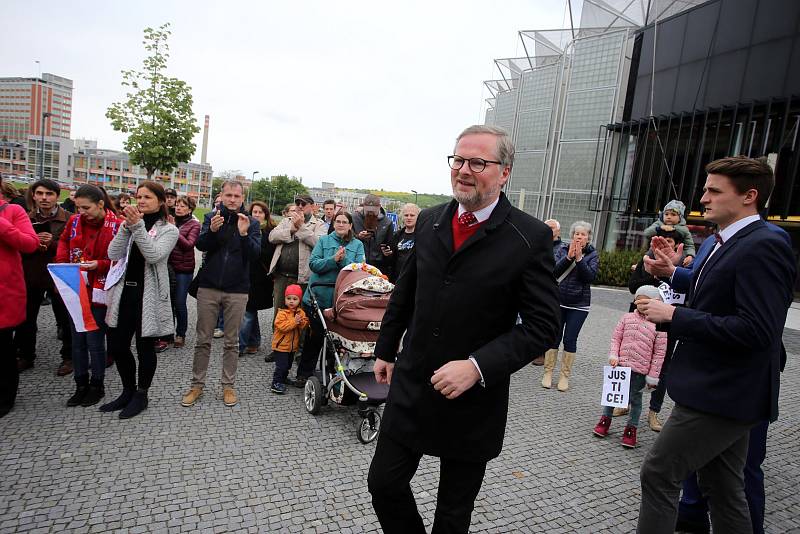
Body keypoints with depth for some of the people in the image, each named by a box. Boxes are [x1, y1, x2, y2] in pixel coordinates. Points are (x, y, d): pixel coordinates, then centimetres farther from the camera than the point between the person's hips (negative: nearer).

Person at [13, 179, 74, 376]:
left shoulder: (68, 219, -6)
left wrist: (53, 243, -23)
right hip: (31, 275, 4)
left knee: (65, 319, 4)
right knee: (26, 318, 13)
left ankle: (68, 357, 18)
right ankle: (25, 356, 30)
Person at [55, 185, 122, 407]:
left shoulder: (117, 226, -12)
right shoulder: (74, 221, 4)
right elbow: (63, 242, 20)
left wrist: (100, 265, -22)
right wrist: (62, 261, 2)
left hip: (98, 292, -5)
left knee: (94, 341, 1)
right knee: (77, 341, 13)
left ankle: (97, 386, 19)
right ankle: (81, 386, 27)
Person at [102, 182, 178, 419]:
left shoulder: (168, 230, -2)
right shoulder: (131, 223, 10)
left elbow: (153, 255, -19)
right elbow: (113, 254, -2)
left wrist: (138, 225, -23)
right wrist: (127, 226, -12)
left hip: (148, 295, -5)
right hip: (123, 291, 5)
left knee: (145, 347, 5)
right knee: (116, 345, 11)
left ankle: (141, 395, 23)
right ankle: (128, 391, 30)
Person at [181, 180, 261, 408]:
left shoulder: (252, 223, 2)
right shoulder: (211, 217, 5)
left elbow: (255, 254, -8)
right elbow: (200, 245, -6)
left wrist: (244, 234, -23)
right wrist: (212, 230, -25)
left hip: (237, 290, -1)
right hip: (209, 287, 1)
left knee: (231, 342, 8)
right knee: (203, 340, 8)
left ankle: (228, 385, 19)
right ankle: (197, 384, 20)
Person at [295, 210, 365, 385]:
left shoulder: (357, 245, 7)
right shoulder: (324, 240, 6)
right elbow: (313, 264, -5)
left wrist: (344, 260, -20)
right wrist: (333, 259, -18)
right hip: (318, 296, 0)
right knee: (314, 335, 6)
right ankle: (304, 373, 21)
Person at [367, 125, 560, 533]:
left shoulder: (530, 237, -13)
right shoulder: (429, 221, 2)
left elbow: (542, 326, -14)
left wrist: (478, 366, -23)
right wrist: (386, 350, 15)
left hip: (474, 403, -3)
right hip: (410, 389, 4)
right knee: (383, 484, 12)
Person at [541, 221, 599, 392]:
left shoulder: (592, 255, 2)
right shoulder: (562, 250, 2)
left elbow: (590, 276, -12)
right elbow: (554, 271, -9)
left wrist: (579, 258, -18)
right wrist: (569, 257, -19)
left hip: (579, 305, 0)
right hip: (558, 301, 1)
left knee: (570, 340, 3)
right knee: (554, 338, 5)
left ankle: (565, 375, 14)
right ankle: (548, 373, 15)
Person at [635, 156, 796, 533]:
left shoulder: (763, 247, -19)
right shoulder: (718, 243, 11)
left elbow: (756, 330, -27)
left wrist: (674, 315, -24)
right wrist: (673, 275, 4)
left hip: (722, 396, -10)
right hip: (722, 391, 10)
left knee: (658, 474, -1)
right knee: (723, 488, 21)